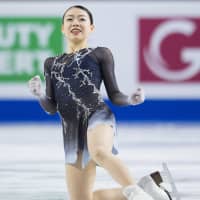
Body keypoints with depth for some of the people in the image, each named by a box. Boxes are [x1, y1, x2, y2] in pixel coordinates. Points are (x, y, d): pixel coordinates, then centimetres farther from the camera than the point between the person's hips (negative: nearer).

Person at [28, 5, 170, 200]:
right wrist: (39, 94, -6)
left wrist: (131, 99, -14)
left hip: (98, 116, -5)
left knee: (99, 152, -43)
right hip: (71, 130, 5)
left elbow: (114, 96, 8)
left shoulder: (100, 54, 12)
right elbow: (51, 108, 15)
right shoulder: (52, 63, 22)